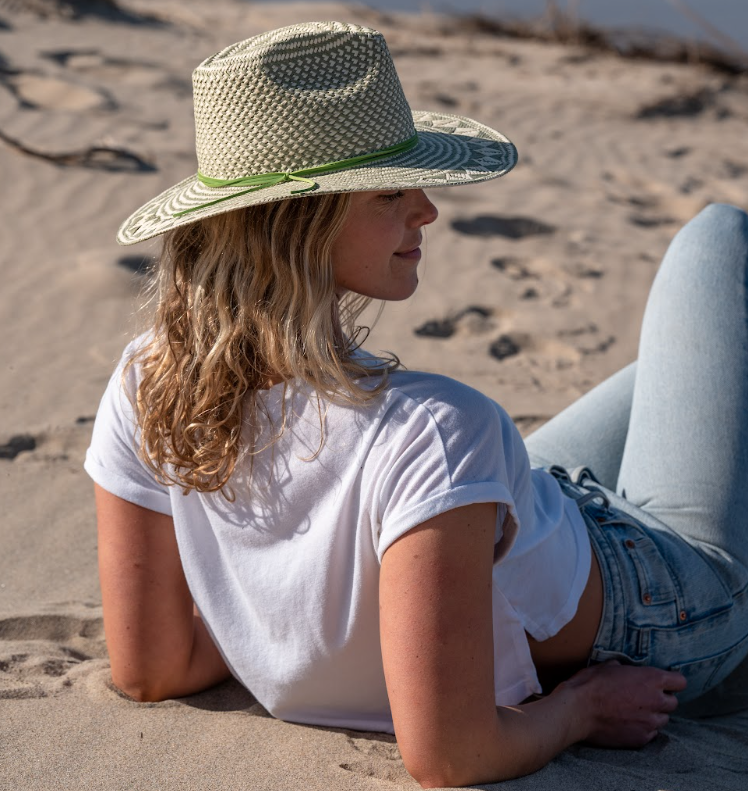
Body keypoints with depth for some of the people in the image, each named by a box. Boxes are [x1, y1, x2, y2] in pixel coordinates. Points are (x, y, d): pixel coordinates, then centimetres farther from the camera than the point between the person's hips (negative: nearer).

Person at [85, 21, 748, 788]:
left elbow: (149, 669, -10)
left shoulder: (144, 386, -21)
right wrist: (579, 709, -18)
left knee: (663, 366, 31)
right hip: (665, 624, -5)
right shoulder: (429, 431, -42)